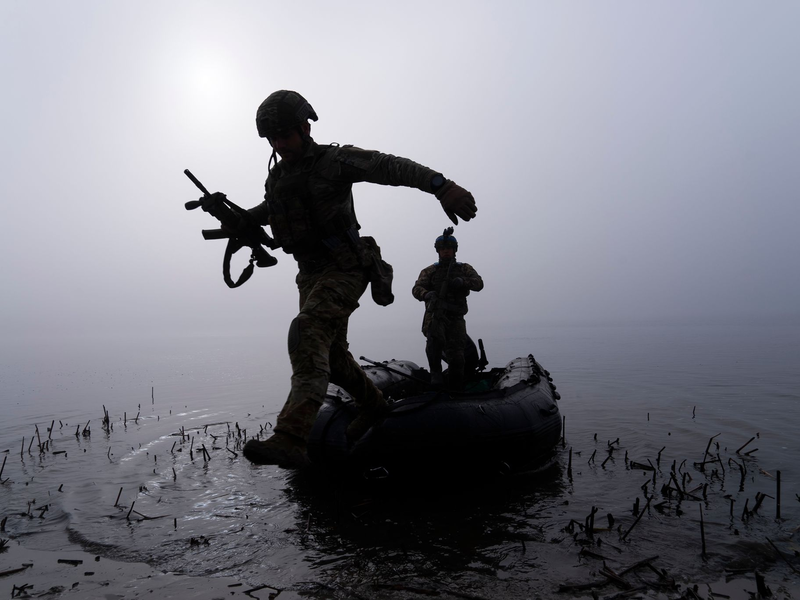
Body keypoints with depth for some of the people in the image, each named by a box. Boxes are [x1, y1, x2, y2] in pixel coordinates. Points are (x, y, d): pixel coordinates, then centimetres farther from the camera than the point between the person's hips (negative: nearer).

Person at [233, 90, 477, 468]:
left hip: (346, 268, -8)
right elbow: (269, 210, 34)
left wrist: (440, 185, -38)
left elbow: (392, 167, -23)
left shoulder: (333, 161, -10)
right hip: (311, 274, 8)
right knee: (329, 352, 13)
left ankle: (291, 439, -38)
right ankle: (373, 405, 37)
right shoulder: (277, 176, 11)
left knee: (308, 332, -29)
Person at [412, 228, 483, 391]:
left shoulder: (464, 269, 15)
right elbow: (416, 289, 0)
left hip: (455, 318, 1)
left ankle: (456, 391, 10)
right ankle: (435, 372, -18)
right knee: (435, 338, -33)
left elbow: (479, 284, -1)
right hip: (435, 315, -1)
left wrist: (462, 281, -21)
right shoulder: (429, 271, 13)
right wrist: (427, 294, -24)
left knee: (456, 356, -4)